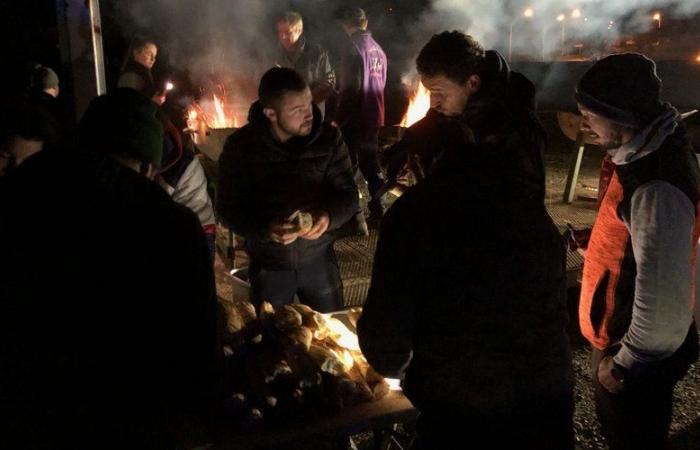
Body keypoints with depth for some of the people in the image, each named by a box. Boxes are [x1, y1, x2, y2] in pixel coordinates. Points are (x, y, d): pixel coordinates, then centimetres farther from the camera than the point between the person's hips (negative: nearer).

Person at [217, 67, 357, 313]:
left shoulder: (328, 138, -12)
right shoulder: (240, 146, -14)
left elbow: (348, 195, -6)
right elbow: (228, 208, -11)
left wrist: (329, 217, -28)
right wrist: (265, 229, -30)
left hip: (319, 258, 1)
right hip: (268, 264, -1)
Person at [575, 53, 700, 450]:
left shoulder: (657, 187, -32)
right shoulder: (649, 152, -2)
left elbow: (663, 301, -30)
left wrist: (624, 365, -18)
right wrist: (595, 239, 3)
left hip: (639, 357, -9)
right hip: (622, 338, 9)